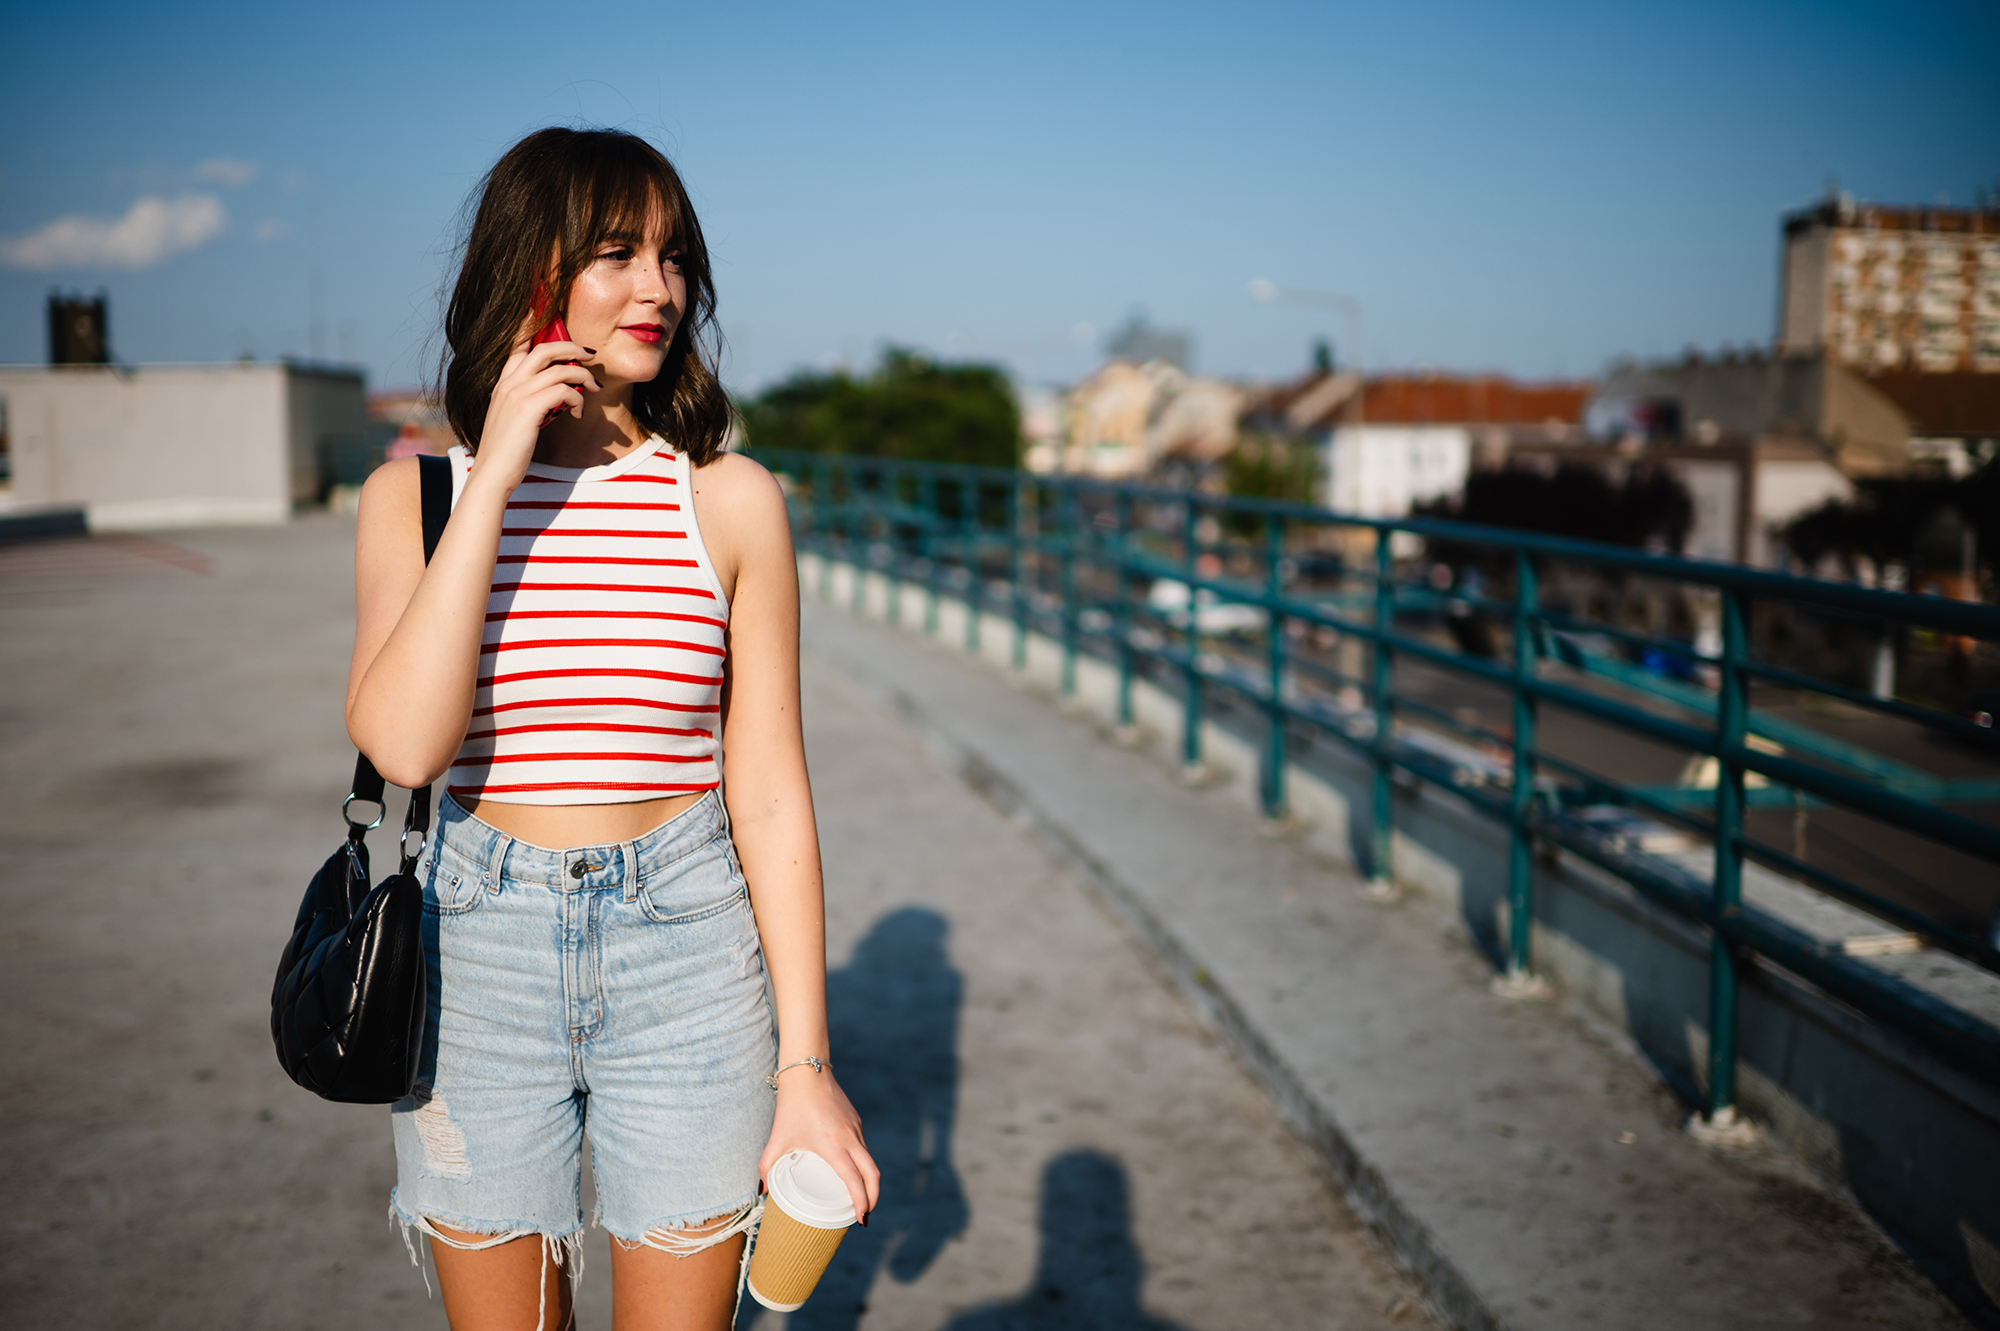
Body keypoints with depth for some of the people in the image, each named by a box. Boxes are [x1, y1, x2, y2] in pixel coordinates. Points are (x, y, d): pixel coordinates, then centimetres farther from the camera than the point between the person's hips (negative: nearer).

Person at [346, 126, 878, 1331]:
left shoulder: (731, 501, -5)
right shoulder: (415, 494, -2)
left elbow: (770, 796, -4)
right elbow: (402, 744, -18)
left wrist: (806, 1068, -4)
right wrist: (495, 479, -19)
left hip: (687, 959, -1)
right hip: (478, 959, 1)